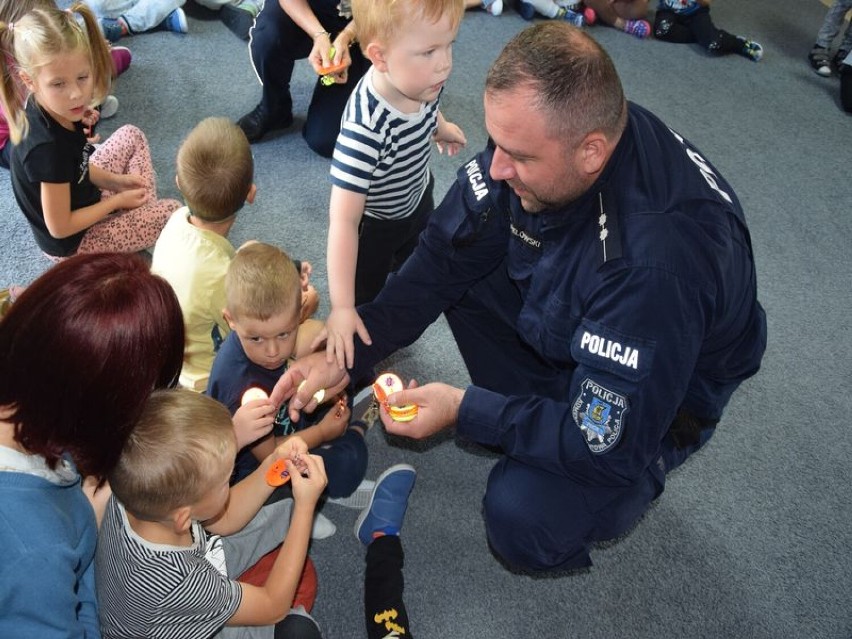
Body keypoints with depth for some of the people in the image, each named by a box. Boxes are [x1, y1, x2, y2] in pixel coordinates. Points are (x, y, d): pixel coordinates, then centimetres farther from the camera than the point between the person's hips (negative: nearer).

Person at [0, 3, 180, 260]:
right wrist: (118, 200, -16)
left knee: (131, 136, 14)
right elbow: (60, 227, -27)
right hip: (71, 241, -8)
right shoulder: (48, 146, -38)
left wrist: (115, 180, -4)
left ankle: (145, 212, 10)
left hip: (78, 195, 8)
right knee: (173, 211, -6)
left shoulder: (46, 109, -15)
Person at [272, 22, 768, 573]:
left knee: (523, 522, -26)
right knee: (463, 254, -11)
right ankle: (529, 413, 4)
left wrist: (463, 410, -27)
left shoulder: (659, 262, -43)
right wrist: (348, 354, -19)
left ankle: (639, 478, 8)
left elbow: (604, 441, -33)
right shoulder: (536, 134, -21)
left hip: (661, 393, -7)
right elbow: (443, 257, -11)